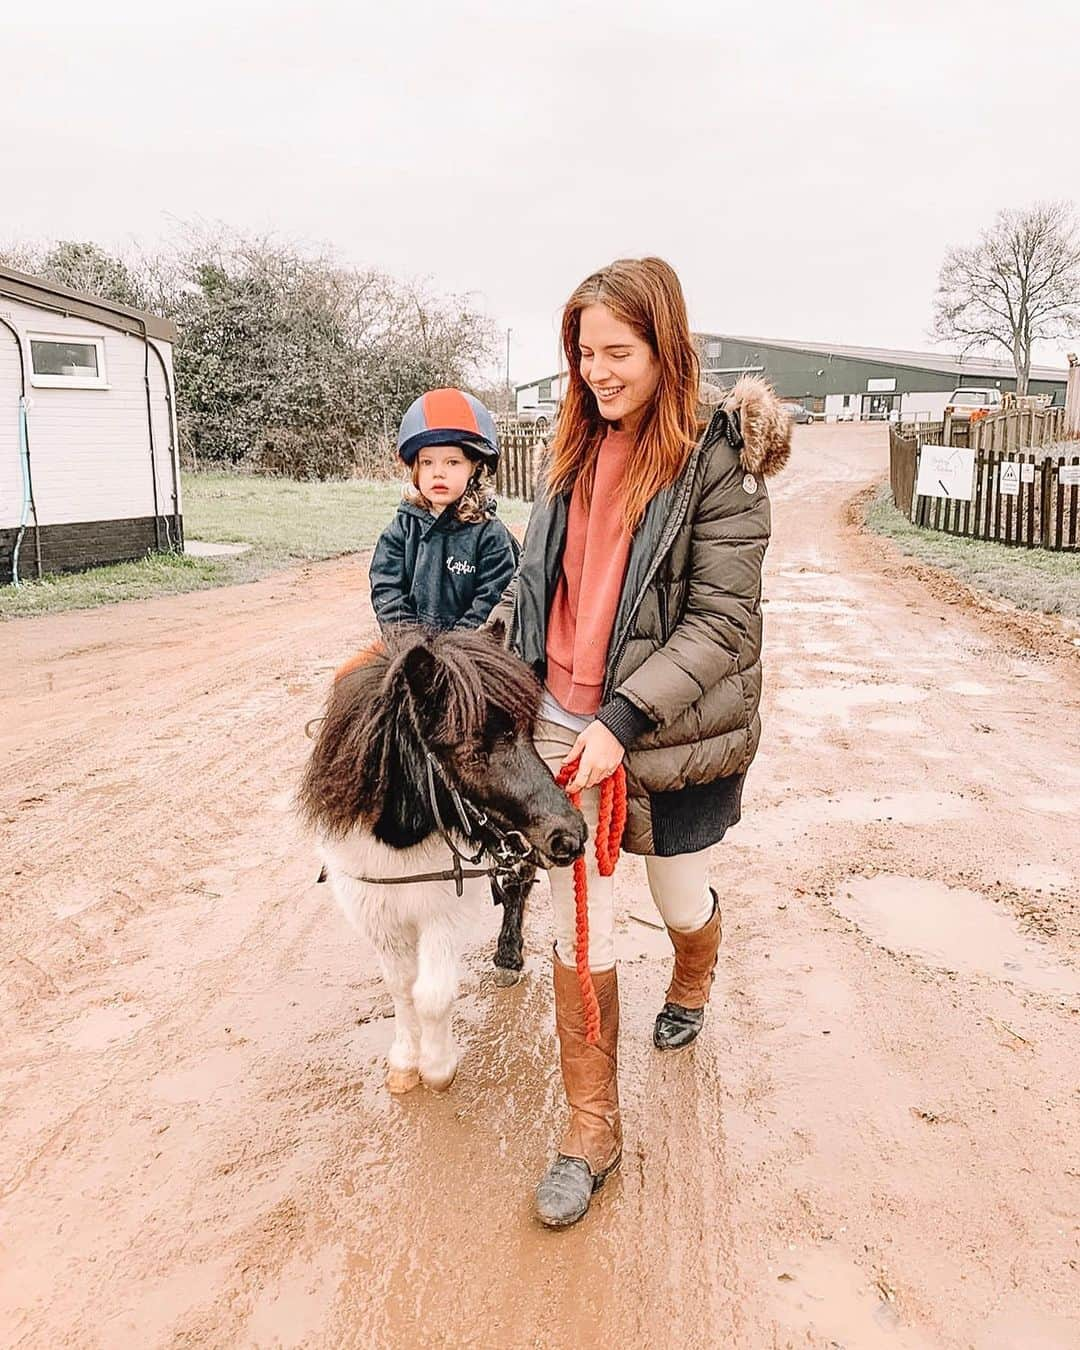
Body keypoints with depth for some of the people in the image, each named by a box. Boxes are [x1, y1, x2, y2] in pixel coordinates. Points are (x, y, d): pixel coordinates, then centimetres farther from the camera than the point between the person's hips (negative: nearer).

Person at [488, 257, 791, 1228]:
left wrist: (623, 720, -24)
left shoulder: (717, 459, -13)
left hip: (671, 732, -4)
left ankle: (691, 987, 57)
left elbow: (721, 621, -17)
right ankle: (592, 1132, 21)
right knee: (578, 927, 5)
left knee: (681, 897, 20)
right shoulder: (579, 450, 5)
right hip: (564, 722, 4)